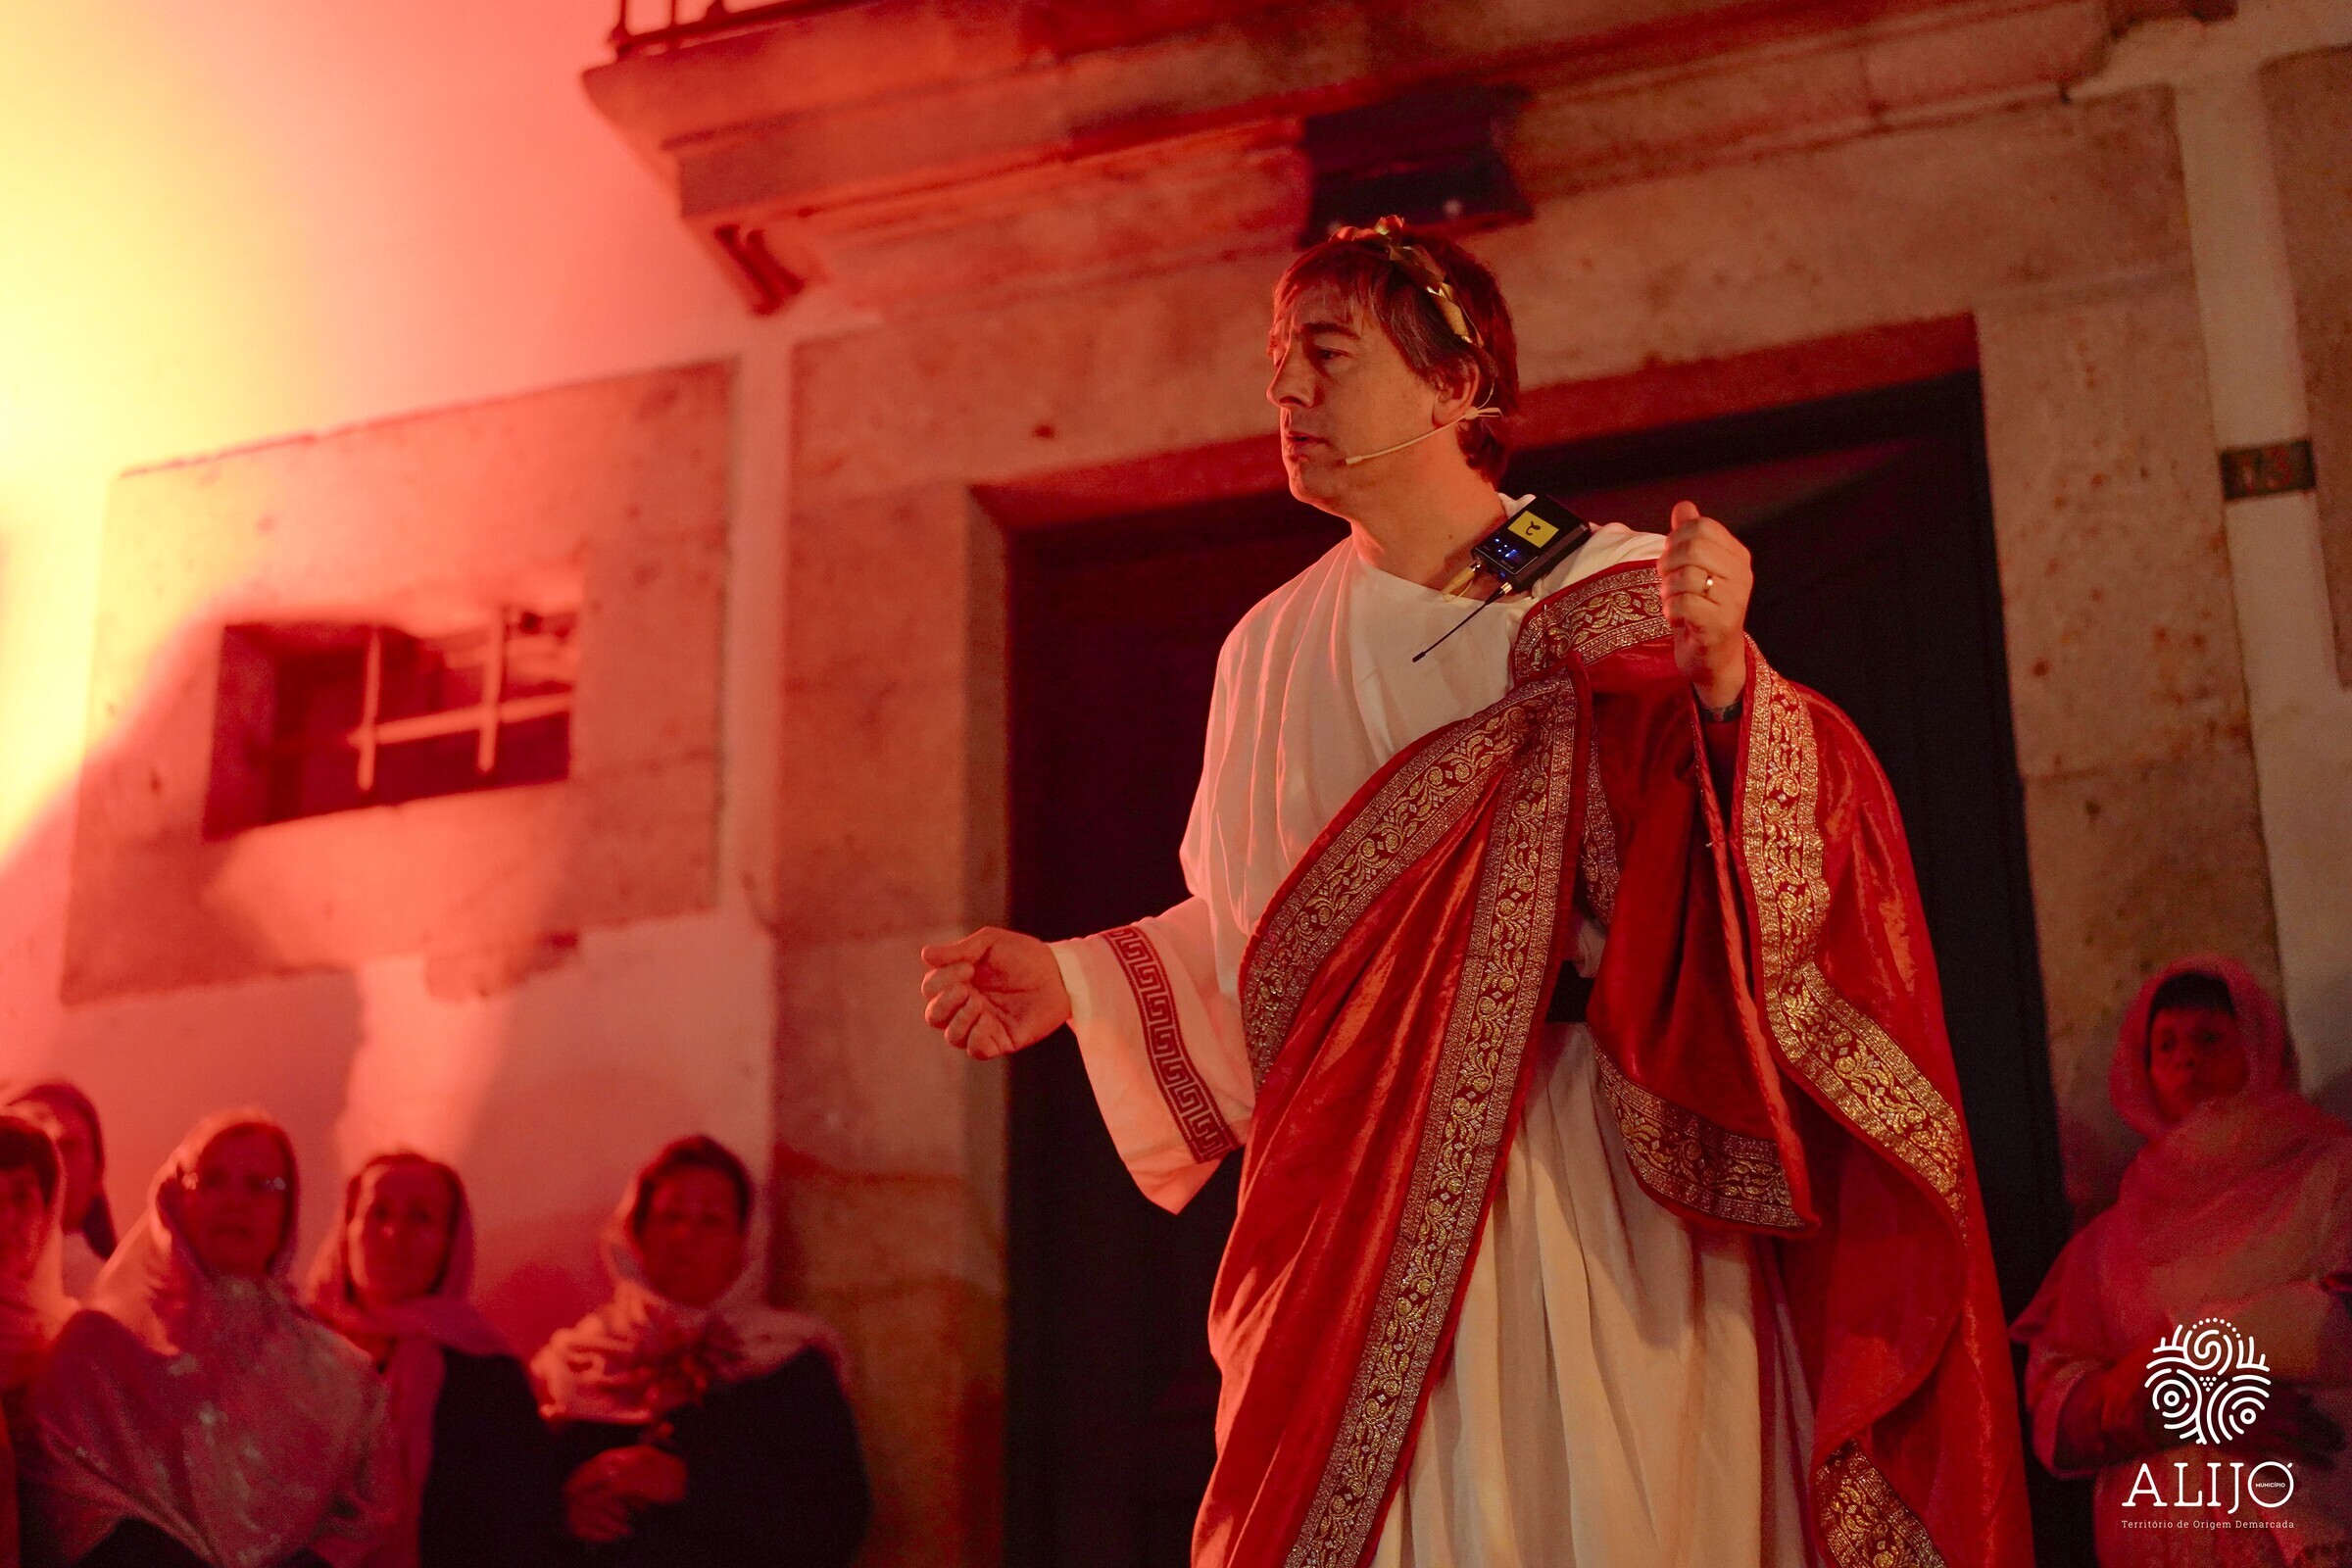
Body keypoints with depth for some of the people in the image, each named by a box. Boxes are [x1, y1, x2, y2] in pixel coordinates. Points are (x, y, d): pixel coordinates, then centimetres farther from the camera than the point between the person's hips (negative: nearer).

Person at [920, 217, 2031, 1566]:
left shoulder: (1620, 597, -1)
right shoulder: (1276, 647, 11)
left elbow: (1788, 855, -12)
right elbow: (1241, 941, 15)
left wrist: (1725, 677, -29)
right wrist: (1073, 980, 2)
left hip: (1595, 1191, -3)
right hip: (1366, 1214, 3)